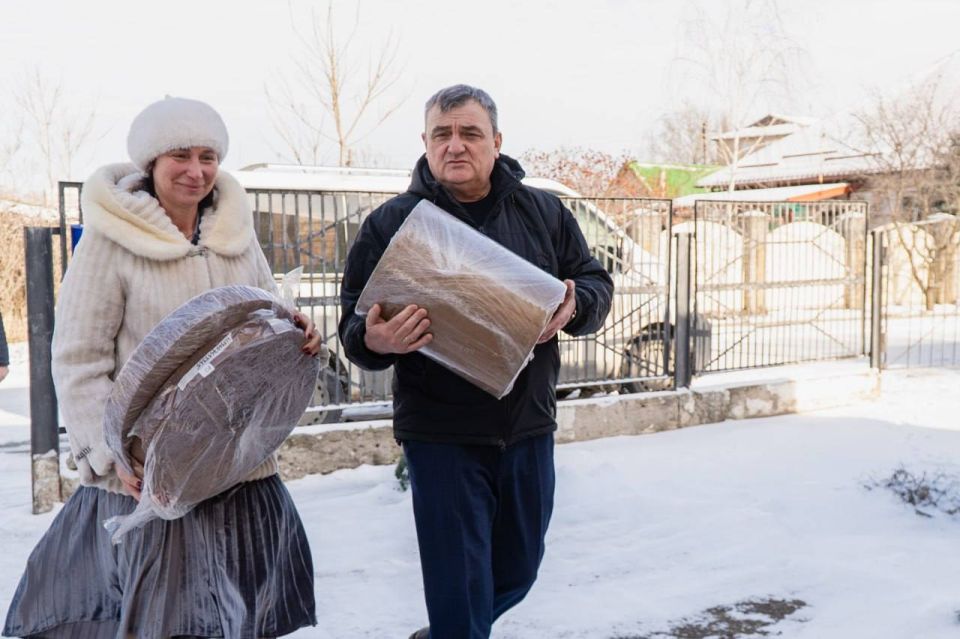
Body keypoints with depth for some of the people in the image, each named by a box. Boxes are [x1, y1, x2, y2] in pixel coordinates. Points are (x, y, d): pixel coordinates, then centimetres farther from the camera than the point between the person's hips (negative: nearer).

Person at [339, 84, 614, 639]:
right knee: (461, 588, 0)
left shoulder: (544, 213, 4)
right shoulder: (391, 223, -3)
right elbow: (354, 324, -2)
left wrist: (575, 307, -15)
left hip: (529, 426, 4)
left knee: (518, 570, 19)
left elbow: (597, 284, 9)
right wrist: (374, 342, -26)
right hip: (441, 435, -4)